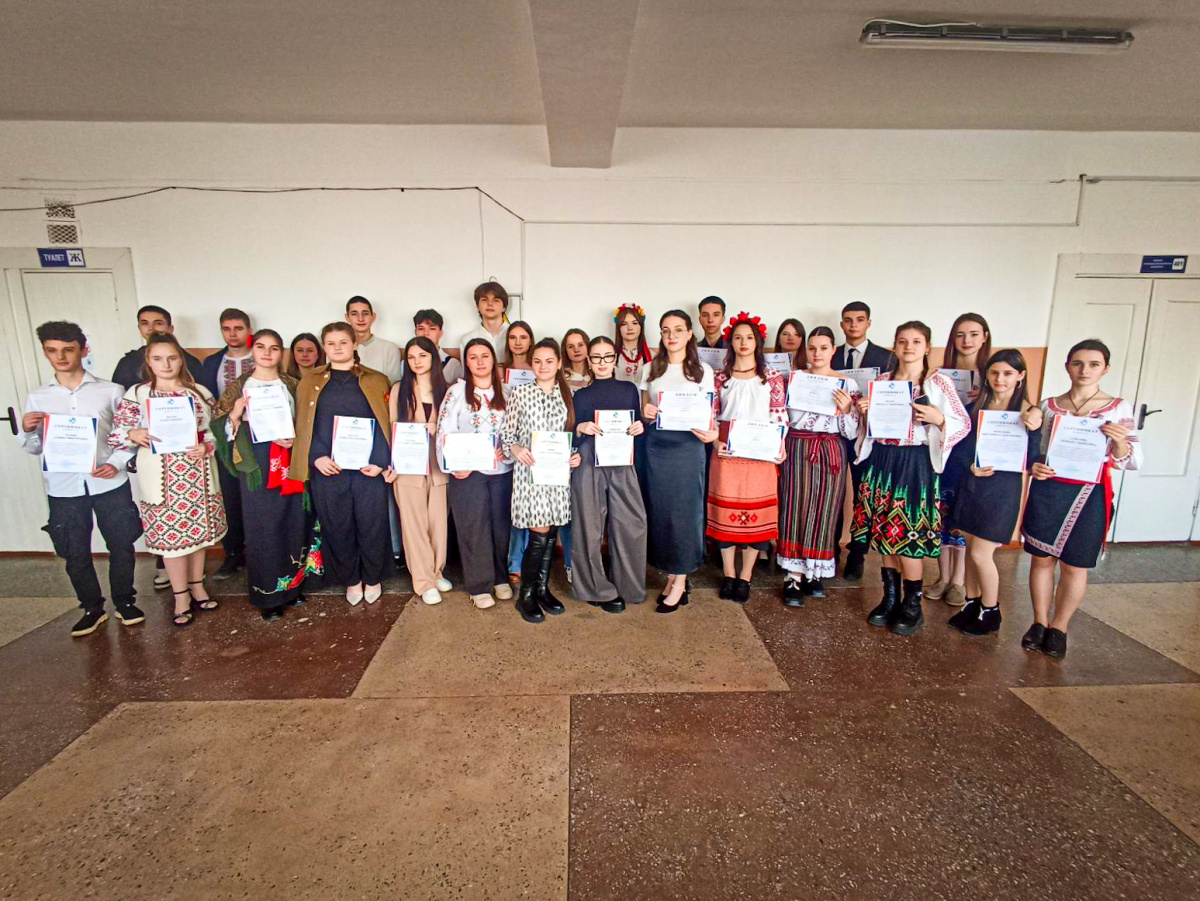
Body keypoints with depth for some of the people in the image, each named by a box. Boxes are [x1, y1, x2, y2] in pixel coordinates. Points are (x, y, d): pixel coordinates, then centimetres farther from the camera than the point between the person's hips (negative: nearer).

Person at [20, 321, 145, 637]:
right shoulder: (37, 397, 6)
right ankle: (92, 607, 28)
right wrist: (27, 431, -9)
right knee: (75, 552, 11)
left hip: (109, 483, -2)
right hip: (63, 487, 2)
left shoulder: (110, 391, 0)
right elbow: (34, 448, 12)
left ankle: (124, 601, 26)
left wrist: (117, 462, -13)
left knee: (121, 545, 8)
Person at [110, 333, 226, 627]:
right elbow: (115, 434, 0)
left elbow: (215, 428, 7)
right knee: (169, 533, 4)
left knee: (199, 528, 11)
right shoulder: (136, 394, 0)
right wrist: (134, 434, -21)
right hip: (162, 476, -2)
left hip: (198, 473, 2)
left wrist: (205, 447, -12)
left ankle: (197, 585, 30)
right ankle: (181, 596, 18)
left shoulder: (200, 392, 4)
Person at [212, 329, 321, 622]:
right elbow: (223, 427, 5)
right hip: (256, 465, -1)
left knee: (294, 523, 5)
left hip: (289, 463, 1)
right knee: (263, 527, 1)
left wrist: (295, 439, -10)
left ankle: (293, 584, 22)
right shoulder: (238, 386, 6)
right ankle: (268, 594, 14)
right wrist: (235, 415, -14)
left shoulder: (292, 385, 8)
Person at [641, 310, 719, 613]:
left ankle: (680, 581, 8)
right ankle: (672, 574, 18)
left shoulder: (703, 370, 5)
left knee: (684, 510, -2)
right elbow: (644, 409, 15)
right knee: (659, 509, 4)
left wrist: (711, 432, -17)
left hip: (688, 445, -3)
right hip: (656, 444, 3)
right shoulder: (651, 369, 11)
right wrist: (645, 413, -9)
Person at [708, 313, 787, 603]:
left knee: (756, 513, 3)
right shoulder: (720, 378, 6)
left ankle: (745, 577, 16)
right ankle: (728, 575, 18)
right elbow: (710, 416, 5)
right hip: (727, 453, 0)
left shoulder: (773, 378, 5)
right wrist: (716, 442, -9)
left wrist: (780, 447, -7)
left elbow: (780, 417, 4)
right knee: (726, 512, 3)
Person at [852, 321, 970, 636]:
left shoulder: (939, 381, -2)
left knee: (908, 534, -4)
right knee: (884, 532, 9)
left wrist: (938, 419, -19)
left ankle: (912, 606, 14)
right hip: (882, 460, 5)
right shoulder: (883, 380, 10)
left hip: (916, 463, -4)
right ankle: (890, 598, 24)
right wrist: (864, 412, -4)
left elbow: (964, 424, -1)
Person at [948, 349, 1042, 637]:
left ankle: (990, 612, 19)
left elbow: (1031, 462, -13)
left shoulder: (1029, 413, -7)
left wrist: (1034, 430, -27)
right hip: (971, 486, 4)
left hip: (1002, 491, -4)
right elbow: (959, 446, 5)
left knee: (981, 554, -1)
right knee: (971, 548, 12)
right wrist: (971, 467, -13)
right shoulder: (977, 407, 5)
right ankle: (972, 603, 28)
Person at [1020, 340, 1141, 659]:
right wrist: (1034, 467, -8)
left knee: (1074, 564, 7)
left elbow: (1132, 463, 1)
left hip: (1089, 495, -1)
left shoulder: (1119, 408, 2)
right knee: (1041, 558, 8)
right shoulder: (1049, 405, 5)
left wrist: (1120, 441, -20)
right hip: (1047, 491, 1)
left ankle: (1059, 628, 23)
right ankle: (1039, 622, 24)